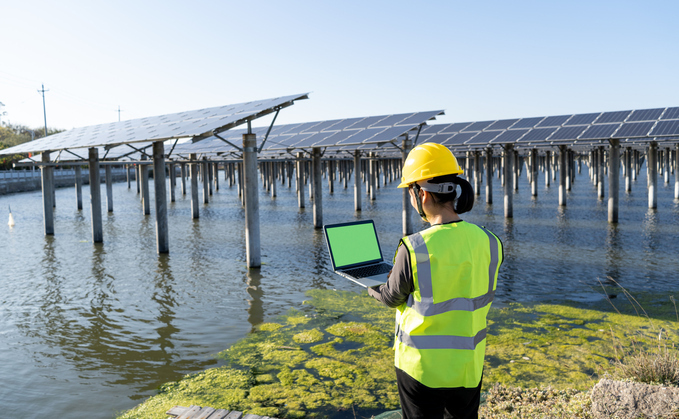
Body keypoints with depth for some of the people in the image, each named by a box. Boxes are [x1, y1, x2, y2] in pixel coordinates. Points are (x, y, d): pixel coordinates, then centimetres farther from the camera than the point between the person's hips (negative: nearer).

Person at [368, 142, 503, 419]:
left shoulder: (414, 249, -25)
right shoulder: (489, 243, -10)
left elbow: (392, 297, -7)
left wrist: (372, 289, 15)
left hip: (422, 368, -4)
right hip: (469, 366, 4)